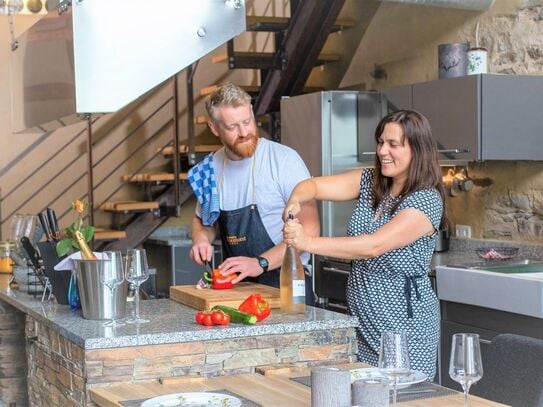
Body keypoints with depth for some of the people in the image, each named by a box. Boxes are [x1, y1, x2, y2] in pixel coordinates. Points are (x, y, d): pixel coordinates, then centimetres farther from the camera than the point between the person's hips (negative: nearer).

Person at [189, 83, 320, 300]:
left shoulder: (284, 159, -8)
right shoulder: (211, 168, 7)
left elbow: (310, 228, -12)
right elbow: (202, 220, 25)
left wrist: (261, 263, -20)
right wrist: (201, 239, 3)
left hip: (284, 284, -5)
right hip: (235, 284, 5)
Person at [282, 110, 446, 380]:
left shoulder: (427, 201, -15)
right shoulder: (370, 182, 6)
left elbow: (374, 246, -25)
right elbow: (314, 185, 2)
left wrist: (309, 242, -28)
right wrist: (295, 201, -22)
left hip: (404, 326, -6)